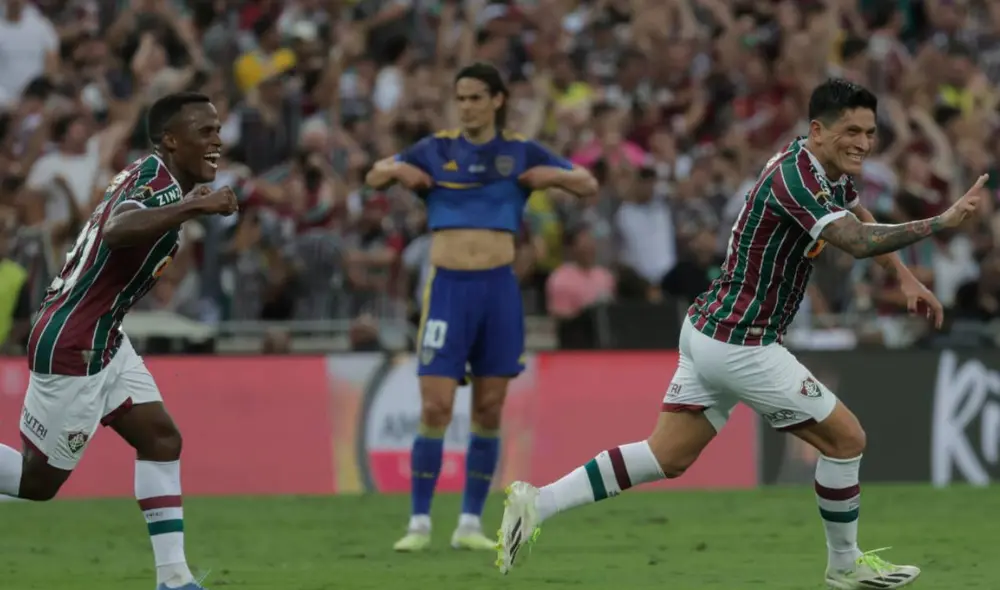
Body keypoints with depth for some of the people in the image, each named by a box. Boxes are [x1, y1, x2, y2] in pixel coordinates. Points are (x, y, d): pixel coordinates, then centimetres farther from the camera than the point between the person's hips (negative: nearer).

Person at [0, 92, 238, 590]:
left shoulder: (154, 176, 8)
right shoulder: (155, 177, -21)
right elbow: (115, 230, -43)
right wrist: (192, 206, -51)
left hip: (102, 341, 10)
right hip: (71, 348, -10)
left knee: (160, 440, 3)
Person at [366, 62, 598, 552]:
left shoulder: (520, 153, 6)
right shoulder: (435, 150, 6)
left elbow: (589, 185, 11)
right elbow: (374, 176, 19)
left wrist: (555, 177, -9)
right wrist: (397, 171, -3)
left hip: (499, 287, 1)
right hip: (447, 286, -1)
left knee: (488, 412, 3)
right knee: (435, 409, -8)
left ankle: (470, 523, 11)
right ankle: (420, 522, 0)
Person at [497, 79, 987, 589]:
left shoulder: (832, 172, 7)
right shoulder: (794, 177, -23)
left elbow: (863, 223, 29)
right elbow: (857, 241, -37)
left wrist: (906, 279, 18)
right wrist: (942, 222, -37)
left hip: (708, 332, 10)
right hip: (739, 345, -10)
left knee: (667, 457, 10)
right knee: (845, 437, 2)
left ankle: (537, 504, 5)